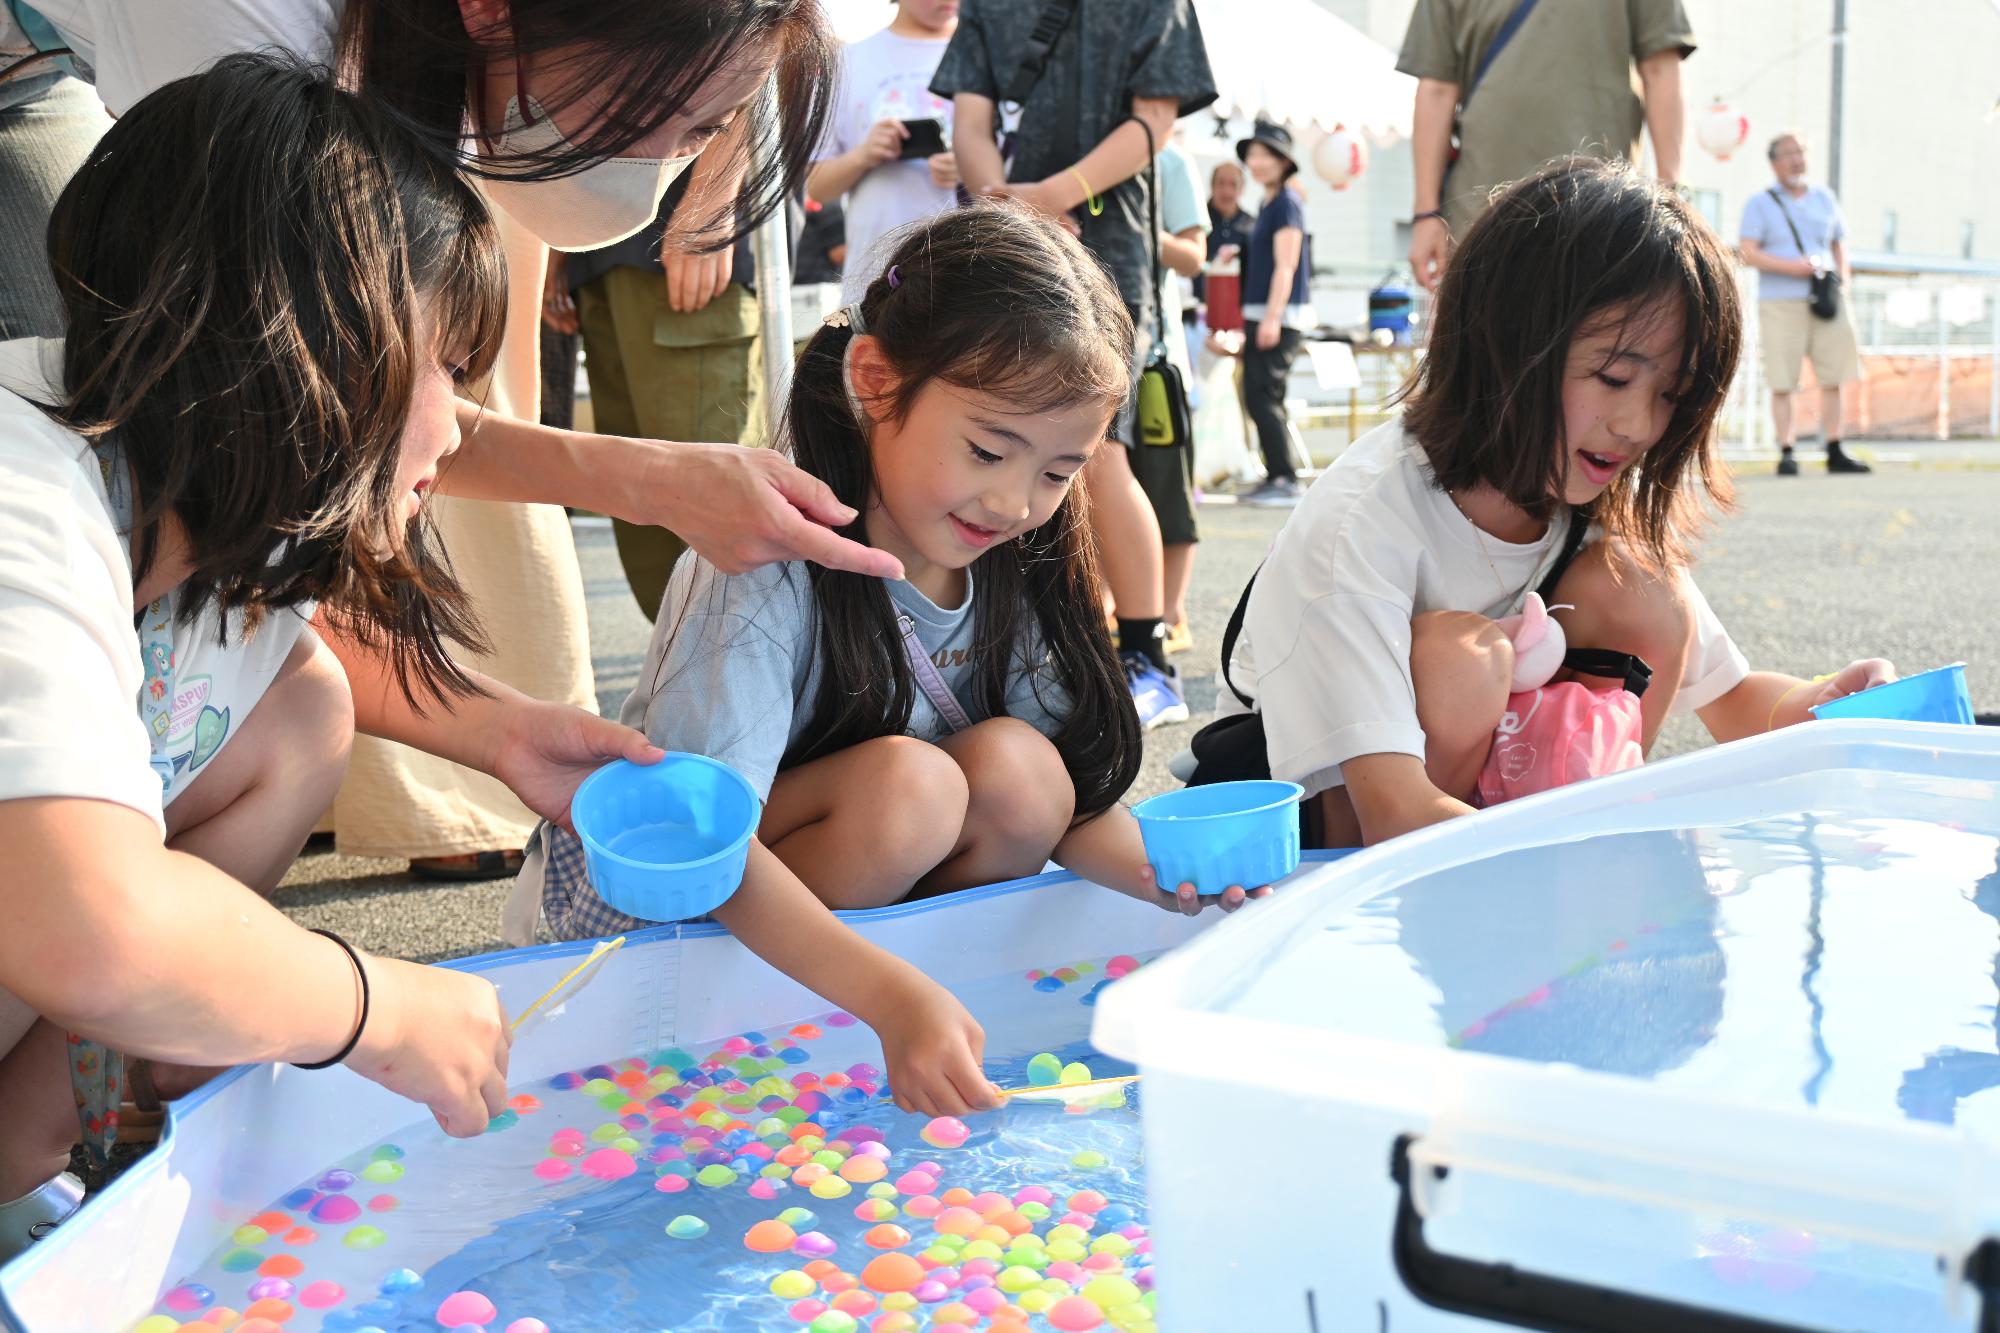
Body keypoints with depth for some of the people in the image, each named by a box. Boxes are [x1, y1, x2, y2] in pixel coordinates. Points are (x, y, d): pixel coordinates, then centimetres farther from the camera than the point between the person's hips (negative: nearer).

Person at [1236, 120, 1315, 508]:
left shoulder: (1286, 203, -10)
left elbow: (1285, 266, -17)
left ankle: (1285, 481, -11)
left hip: (1281, 315, -10)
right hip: (1263, 315, 10)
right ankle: (1275, 477, 16)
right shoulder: (1267, 204, 17)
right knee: (1259, 398, 11)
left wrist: (1272, 319, -22)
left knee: (1262, 397, -12)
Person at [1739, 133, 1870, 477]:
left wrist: (1844, 277, 6)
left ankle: (1835, 453, 9)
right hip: (1780, 303, -4)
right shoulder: (1760, 204, 3)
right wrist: (1792, 267, -17)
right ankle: (1786, 454, -1)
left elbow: (1839, 242, 25)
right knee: (1783, 383, -6)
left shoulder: (1824, 198, 16)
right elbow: (1748, 253, -7)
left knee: (1833, 379, 2)